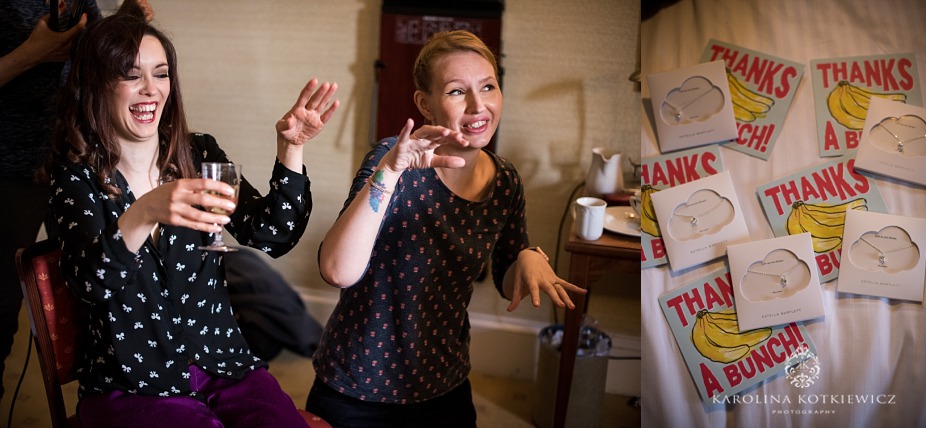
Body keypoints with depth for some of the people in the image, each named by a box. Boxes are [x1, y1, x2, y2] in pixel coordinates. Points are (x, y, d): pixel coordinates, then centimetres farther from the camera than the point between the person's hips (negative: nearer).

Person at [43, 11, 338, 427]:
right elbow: (88, 282, -19)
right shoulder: (76, 175, -3)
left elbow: (270, 236, -5)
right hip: (131, 386, -3)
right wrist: (142, 214, -38)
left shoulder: (199, 153, 5)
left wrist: (290, 148, -18)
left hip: (222, 363, 3)